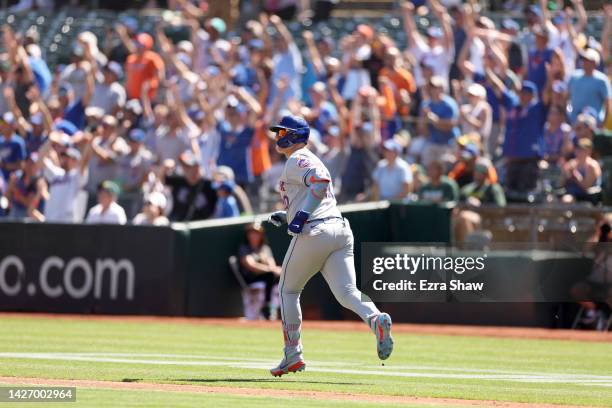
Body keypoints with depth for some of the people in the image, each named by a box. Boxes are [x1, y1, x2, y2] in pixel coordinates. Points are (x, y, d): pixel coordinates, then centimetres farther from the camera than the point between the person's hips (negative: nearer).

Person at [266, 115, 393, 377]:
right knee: (347, 292, -4)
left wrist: (302, 214, -24)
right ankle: (376, 319, -35)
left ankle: (293, 356, 11)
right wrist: (287, 216, 28)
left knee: (288, 290, 10)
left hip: (314, 234, -8)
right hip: (341, 229, 8)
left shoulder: (298, 160, -1)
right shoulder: (308, 161, 28)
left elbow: (321, 180, -22)